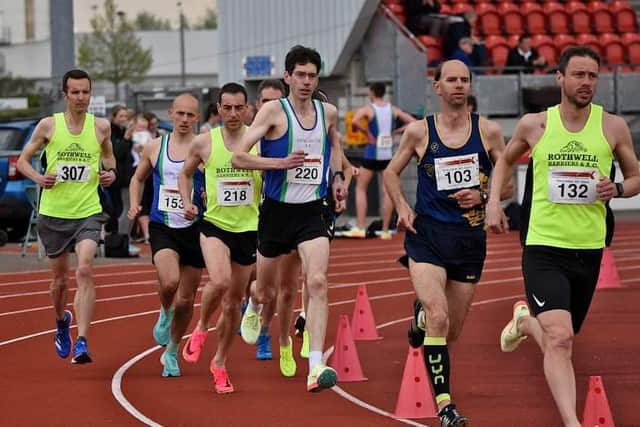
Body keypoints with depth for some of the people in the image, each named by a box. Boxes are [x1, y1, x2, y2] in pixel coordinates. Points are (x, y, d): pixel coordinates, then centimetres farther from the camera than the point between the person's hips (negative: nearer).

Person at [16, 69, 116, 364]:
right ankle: (62, 322, 44)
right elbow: (23, 160, 5)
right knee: (60, 279, 12)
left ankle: (81, 342, -24)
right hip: (53, 214, 1)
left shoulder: (101, 127, 1)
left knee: (85, 271, -20)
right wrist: (38, 178, -14)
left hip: (88, 213, -1)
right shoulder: (49, 125, -2)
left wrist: (110, 172, -1)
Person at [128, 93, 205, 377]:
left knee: (186, 300, 6)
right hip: (162, 227, 0)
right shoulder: (154, 148, 6)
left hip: (193, 229, 0)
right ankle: (165, 313, 7)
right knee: (169, 282, -27)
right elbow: (138, 178, 22)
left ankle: (172, 353, 28)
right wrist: (134, 204, 6)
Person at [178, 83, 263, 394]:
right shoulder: (204, 142, -2)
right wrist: (187, 201, 0)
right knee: (219, 281, -28)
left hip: (248, 228, 2)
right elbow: (186, 173, 16)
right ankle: (201, 328, 1)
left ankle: (220, 362, 26)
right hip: (215, 224, -2)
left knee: (234, 300, 9)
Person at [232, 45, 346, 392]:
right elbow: (238, 157, -13)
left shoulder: (328, 113, 5)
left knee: (317, 282, -20)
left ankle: (316, 367, -26)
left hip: (313, 211, 2)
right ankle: (254, 304, 56)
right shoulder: (273, 111, -9)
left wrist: (338, 175, 13)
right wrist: (281, 162, -24)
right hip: (277, 210, -2)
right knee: (266, 291, 14)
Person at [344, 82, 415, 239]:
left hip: (372, 153, -3)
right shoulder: (393, 110, 7)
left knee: (360, 188, 9)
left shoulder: (367, 109, -6)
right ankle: (385, 230, 5)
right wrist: (395, 132, 5)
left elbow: (354, 122, -24)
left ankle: (360, 228, 0)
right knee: (387, 191, 7)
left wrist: (366, 132, -10)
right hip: (389, 154, 3)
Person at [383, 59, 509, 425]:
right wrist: (402, 207, -3)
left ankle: (422, 315, 47)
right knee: (439, 319, -20)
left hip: (470, 238, 2)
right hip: (427, 234, -2)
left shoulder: (488, 131, 1)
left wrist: (482, 196, -12)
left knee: (452, 332, 11)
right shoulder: (419, 132, 0)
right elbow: (391, 173, 14)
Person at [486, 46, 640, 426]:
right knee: (559, 340, -21)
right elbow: (506, 160, 19)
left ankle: (525, 321, 52)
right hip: (544, 249, -3)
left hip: (589, 251, 3)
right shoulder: (534, 125, -1)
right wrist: (494, 202, 5)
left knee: (560, 338, 18)